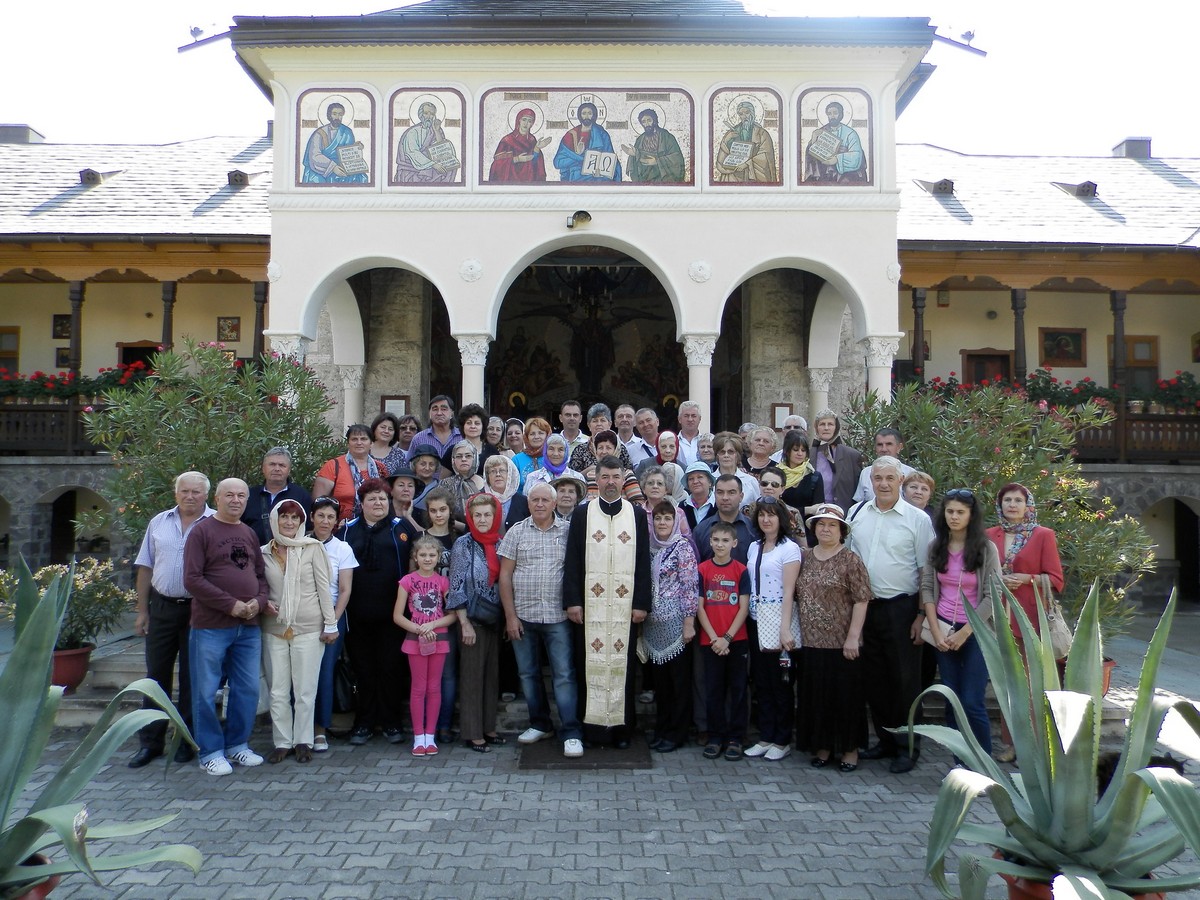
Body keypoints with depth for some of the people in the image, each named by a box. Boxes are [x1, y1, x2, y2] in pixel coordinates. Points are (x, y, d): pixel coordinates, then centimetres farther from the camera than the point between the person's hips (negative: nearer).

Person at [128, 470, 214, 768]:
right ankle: (150, 741, 20)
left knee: (193, 677, 6)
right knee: (156, 675, 10)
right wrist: (142, 611, 9)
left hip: (199, 611, -3)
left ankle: (189, 740, 18)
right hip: (162, 607, 4)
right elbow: (145, 568, 12)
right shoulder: (159, 523, 8)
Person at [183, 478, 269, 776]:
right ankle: (211, 752, 17)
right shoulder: (202, 531, -4)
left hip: (248, 627, 6)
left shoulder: (249, 534, 14)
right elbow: (192, 579, -11)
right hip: (210, 626, -5)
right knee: (206, 692, 4)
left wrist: (259, 601, -5)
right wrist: (231, 605, -15)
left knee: (247, 689, 10)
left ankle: (237, 744, 25)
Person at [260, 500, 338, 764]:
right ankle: (282, 742, 18)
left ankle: (303, 741, 15)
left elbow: (324, 587, -2)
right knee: (278, 691, 6)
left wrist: (330, 623, -4)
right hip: (274, 629, 3)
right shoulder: (264, 552, 6)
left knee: (305, 690, 3)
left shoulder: (313, 548, -2)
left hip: (309, 628, -3)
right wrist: (264, 603, -5)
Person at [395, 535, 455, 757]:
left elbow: (453, 614, 0)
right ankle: (418, 737, 11)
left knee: (434, 688, 6)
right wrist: (419, 629, -14)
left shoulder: (443, 581, 3)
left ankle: (430, 735, 14)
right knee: (418, 688, 3)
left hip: (439, 639, 2)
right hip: (415, 639, -1)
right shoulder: (408, 581, -2)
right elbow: (397, 616, -3)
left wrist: (432, 624, -15)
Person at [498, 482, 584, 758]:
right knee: (528, 673, 12)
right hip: (523, 616, 2)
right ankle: (540, 724, 28)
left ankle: (571, 732, 4)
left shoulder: (568, 532, 1)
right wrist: (510, 615, -2)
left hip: (558, 616, -2)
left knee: (564, 675, -3)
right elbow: (504, 575, 2)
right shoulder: (516, 532, 3)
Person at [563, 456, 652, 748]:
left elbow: (644, 563, 6)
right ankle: (591, 724, 12)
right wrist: (572, 601, -6)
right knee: (590, 662, 1)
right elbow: (572, 560, 2)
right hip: (590, 602, -1)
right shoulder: (582, 514, 5)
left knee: (623, 662, 3)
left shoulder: (637, 515, 7)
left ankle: (621, 726, 14)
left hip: (625, 603, 1)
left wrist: (642, 603, -1)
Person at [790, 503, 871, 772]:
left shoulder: (850, 560, -6)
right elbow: (796, 597, 13)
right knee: (816, 696, 9)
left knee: (845, 696, 5)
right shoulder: (805, 559, 9)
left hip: (841, 642, -4)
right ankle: (822, 746, 23)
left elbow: (861, 600, -10)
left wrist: (852, 637, -14)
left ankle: (850, 748, 19)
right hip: (811, 641, 4)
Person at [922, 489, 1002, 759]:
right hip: (944, 631, 4)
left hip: (976, 632, -3)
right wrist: (936, 630, -5)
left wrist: (964, 633, -10)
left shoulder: (986, 548, -7)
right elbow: (927, 588, 3)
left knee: (972, 703, -5)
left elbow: (993, 595, -9)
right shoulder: (936, 547, 3)